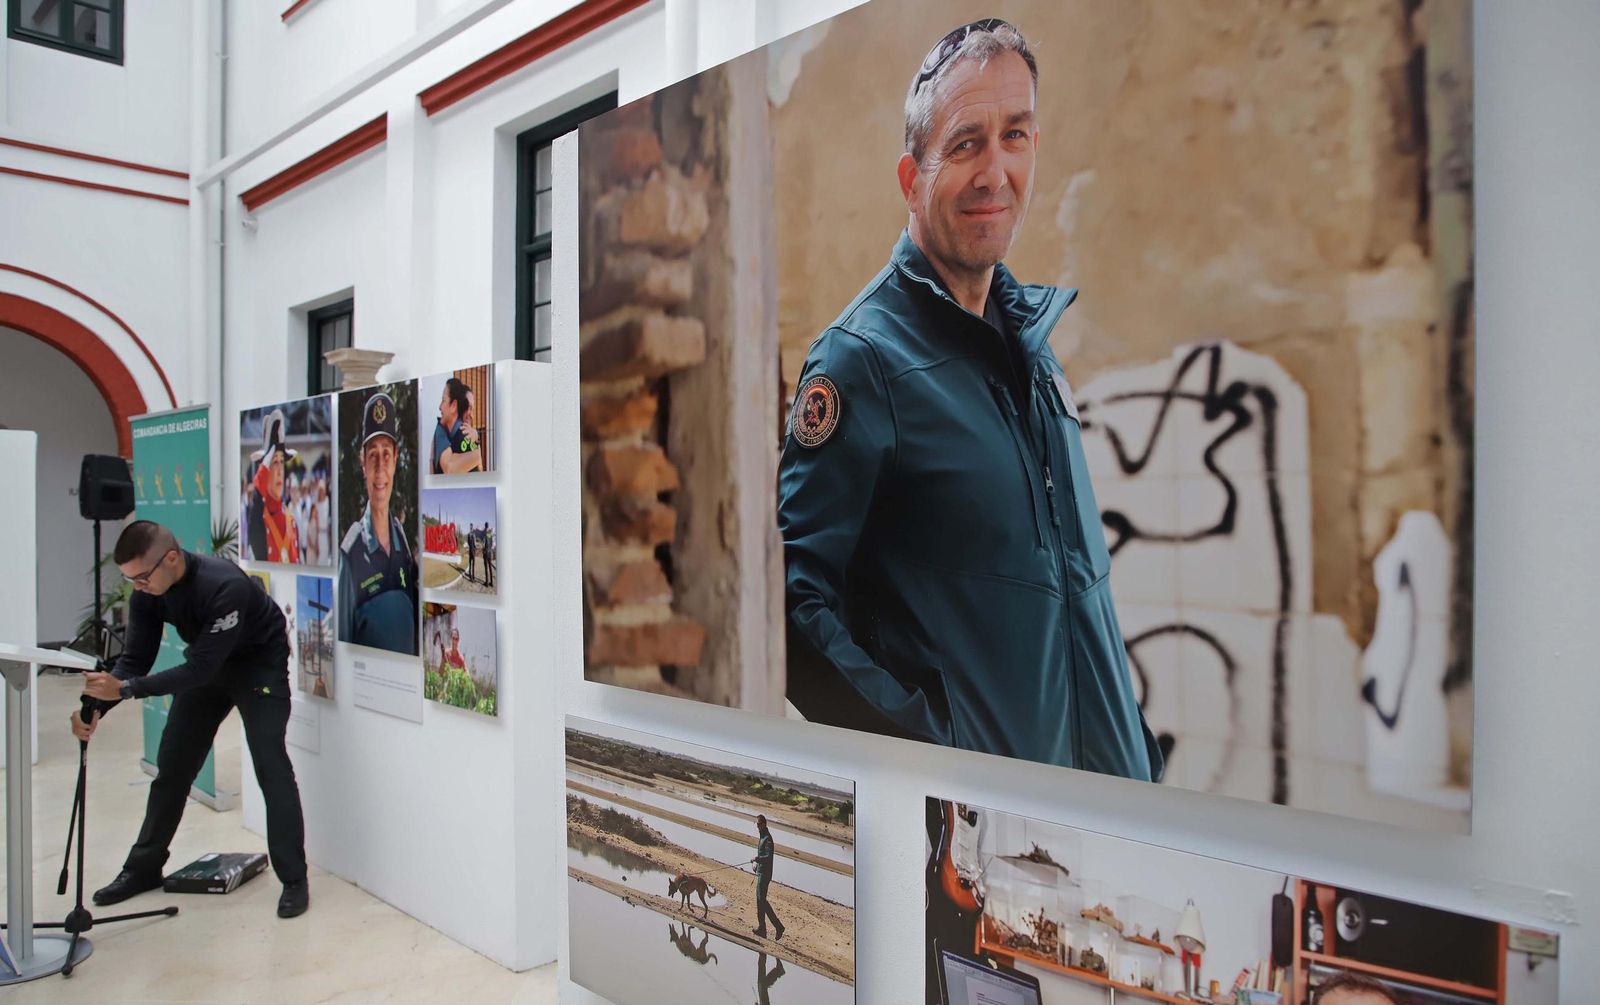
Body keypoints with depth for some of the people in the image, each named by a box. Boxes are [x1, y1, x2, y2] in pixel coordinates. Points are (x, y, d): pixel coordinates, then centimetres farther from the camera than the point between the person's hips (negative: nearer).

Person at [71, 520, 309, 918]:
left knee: (270, 766, -13)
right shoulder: (147, 593, -15)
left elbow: (202, 667, -35)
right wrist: (98, 704, -24)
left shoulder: (226, 587, -37)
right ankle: (144, 867, 29)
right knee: (172, 765, 11)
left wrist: (124, 689, -38)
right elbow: (135, 658, -9)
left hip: (260, 665, -7)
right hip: (205, 665, 7)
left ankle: (294, 880, -6)